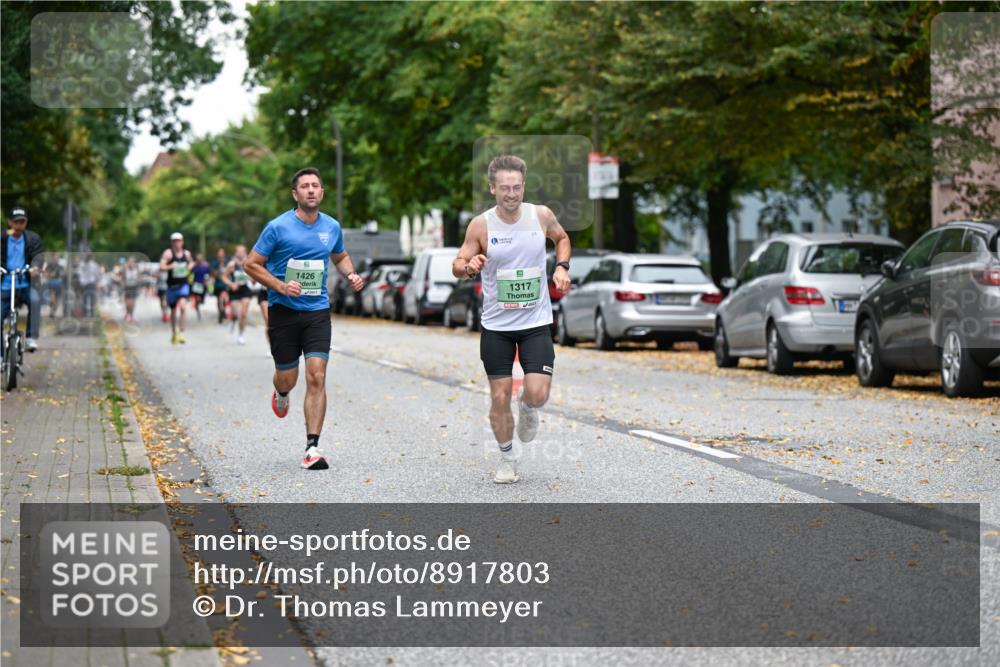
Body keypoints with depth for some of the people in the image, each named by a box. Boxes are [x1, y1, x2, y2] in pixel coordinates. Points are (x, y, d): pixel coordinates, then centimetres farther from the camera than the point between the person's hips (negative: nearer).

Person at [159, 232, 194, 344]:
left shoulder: (187, 253, 4)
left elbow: (191, 262, 26)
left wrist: (190, 267, 4)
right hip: (172, 285, -1)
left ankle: (181, 332, -18)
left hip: (183, 285, 1)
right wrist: (170, 266, -34)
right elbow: (161, 267, -16)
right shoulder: (168, 253, -7)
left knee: (182, 306, -22)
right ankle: (174, 333, 31)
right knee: (173, 310, 12)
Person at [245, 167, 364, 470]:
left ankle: (313, 447, -11)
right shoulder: (278, 227, -8)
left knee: (316, 377, -12)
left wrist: (351, 274, 3)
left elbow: (340, 256, 25)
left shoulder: (332, 227, 5)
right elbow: (252, 264, -3)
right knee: (288, 378, 6)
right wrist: (280, 286, -17)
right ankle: (280, 391, 47)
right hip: (283, 311, -2)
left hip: (317, 311, 2)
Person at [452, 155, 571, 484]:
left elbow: (562, 238, 17)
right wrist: (468, 267, -26)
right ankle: (507, 458, 24)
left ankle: (526, 405, 25)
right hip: (496, 324, 0)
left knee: (538, 394, -12)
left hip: (536, 322, 0)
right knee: (499, 397, 3)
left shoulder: (541, 215, -4)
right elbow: (457, 265, -2)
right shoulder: (480, 225, -9)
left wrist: (561, 266, -1)